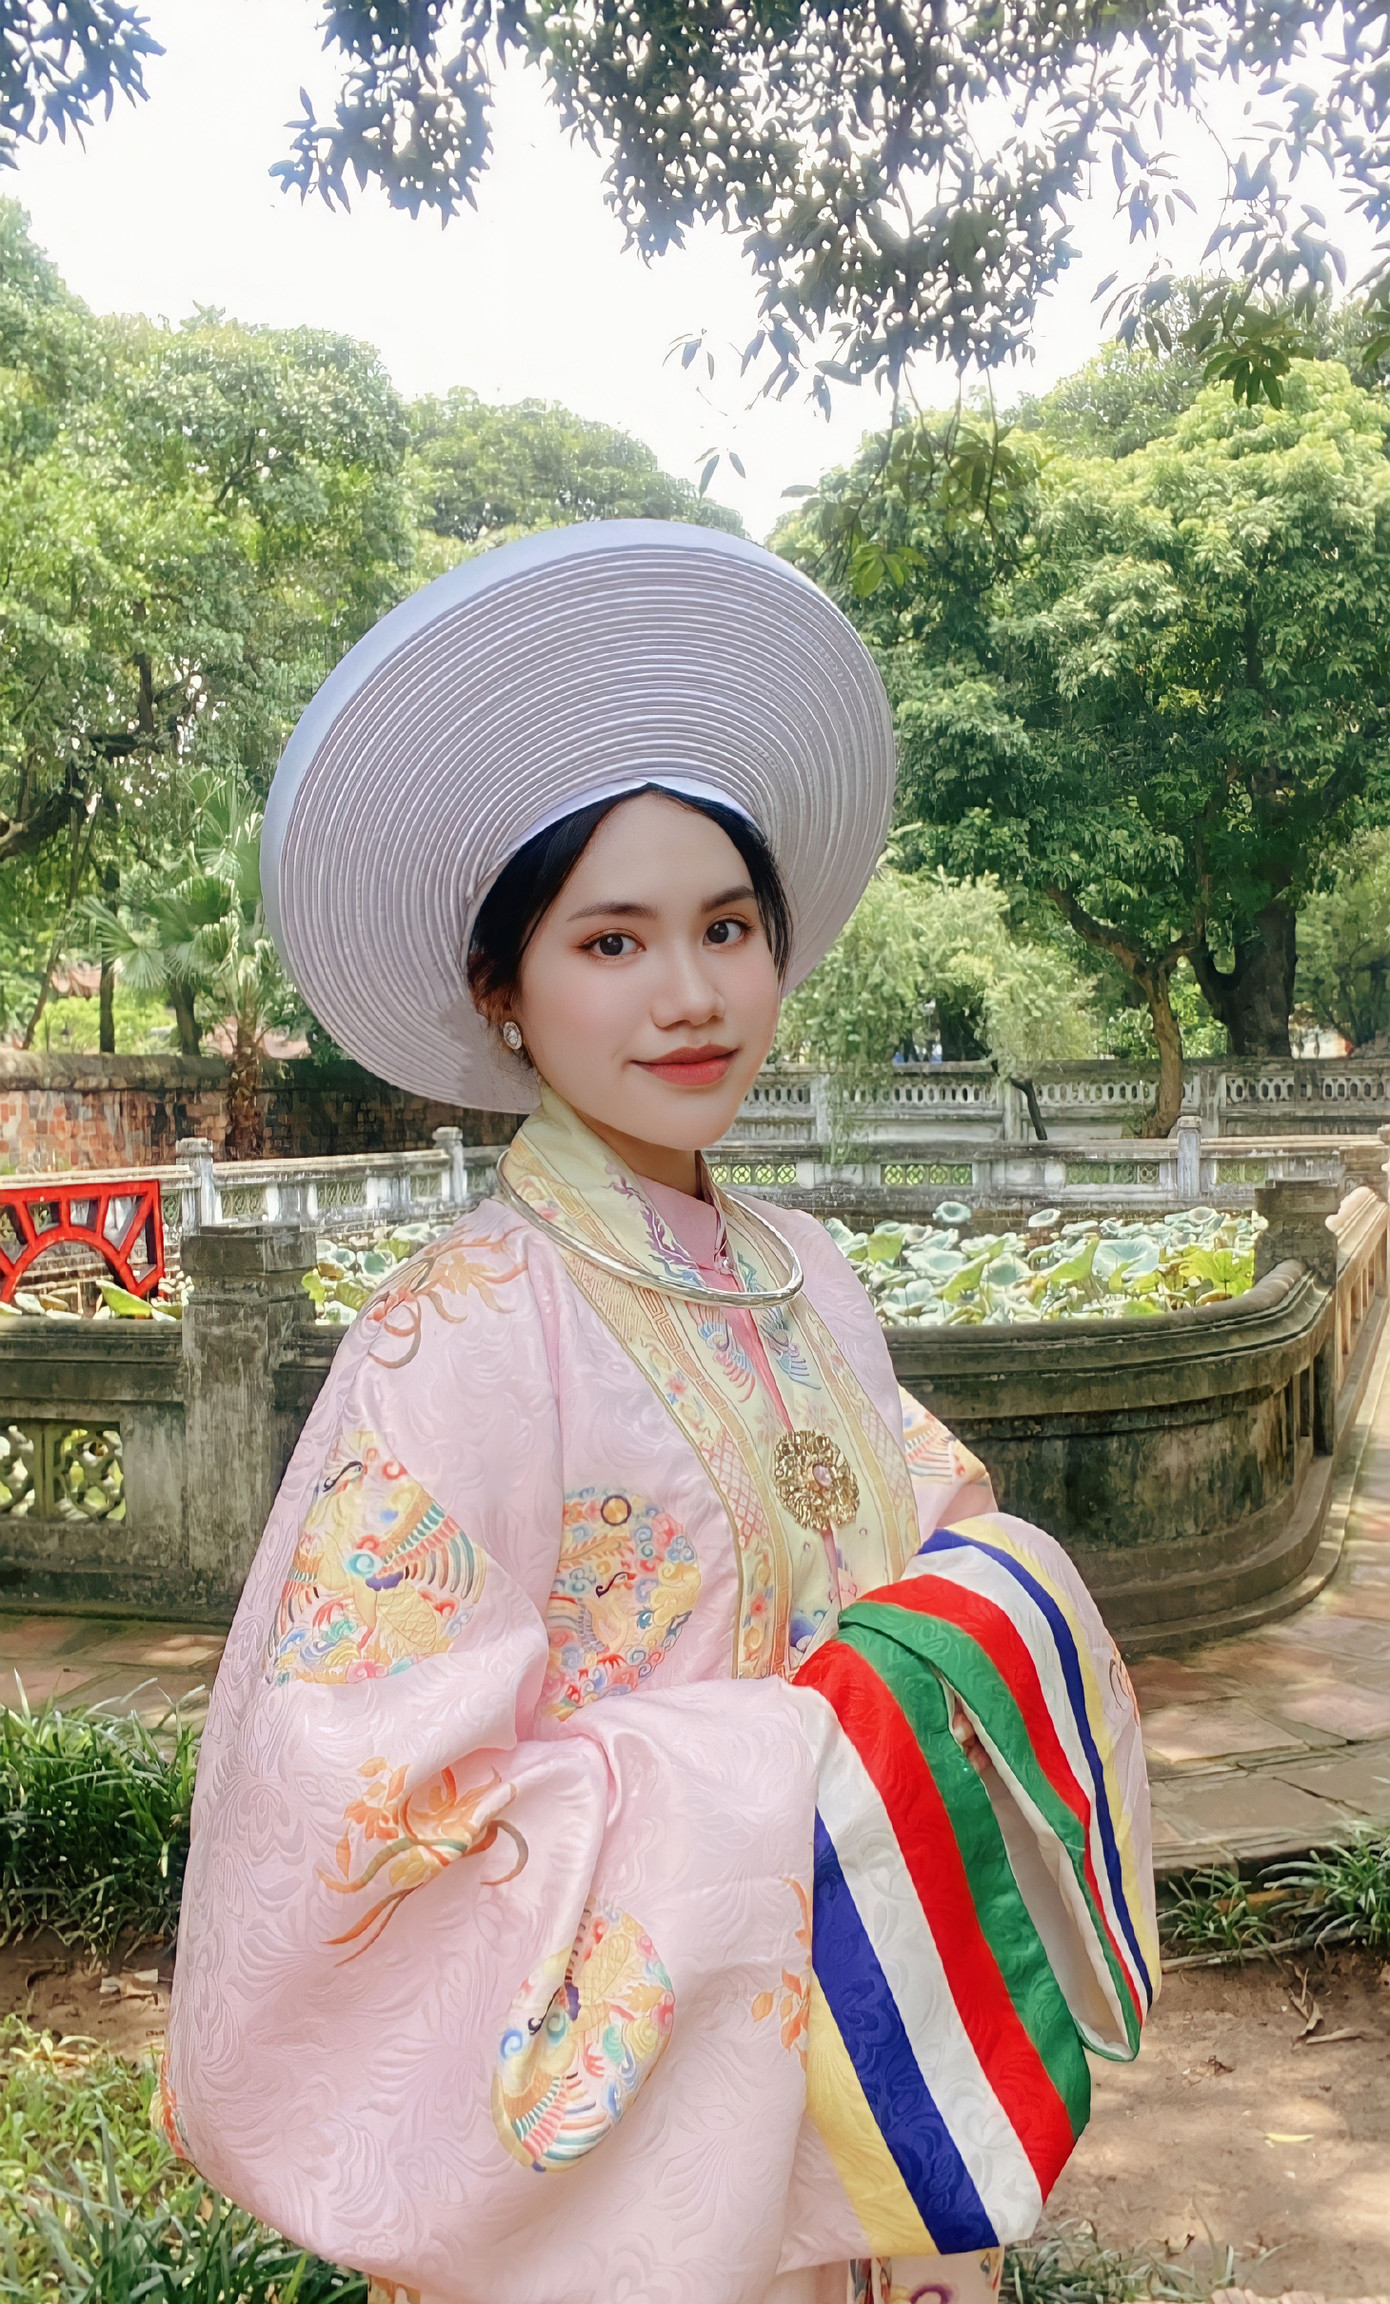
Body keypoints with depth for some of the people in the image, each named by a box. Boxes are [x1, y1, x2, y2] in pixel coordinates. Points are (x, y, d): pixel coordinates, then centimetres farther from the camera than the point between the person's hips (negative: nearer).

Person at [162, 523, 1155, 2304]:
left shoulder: (799, 1272, -2)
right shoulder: (460, 1336, -22)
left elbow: (951, 1530, 9)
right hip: (620, 2129, -5)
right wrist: (793, 1766, -25)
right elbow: (355, 1792, -24)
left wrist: (984, 1621, -13)